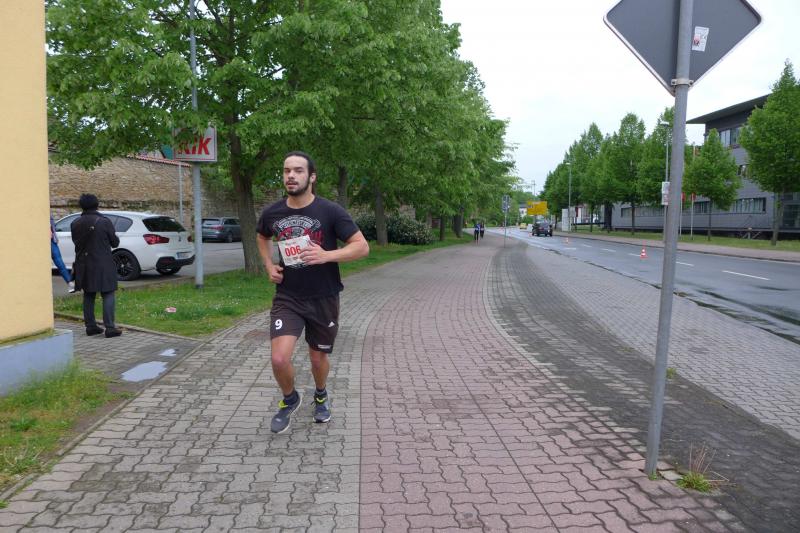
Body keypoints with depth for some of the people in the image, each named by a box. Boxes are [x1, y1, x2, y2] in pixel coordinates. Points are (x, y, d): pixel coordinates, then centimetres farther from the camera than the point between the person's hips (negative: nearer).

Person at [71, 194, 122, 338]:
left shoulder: (75, 224, 2)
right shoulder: (104, 222, -12)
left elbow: (75, 241, 13)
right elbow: (115, 242, -4)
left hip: (84, 265, 5)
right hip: (103, 265, -5)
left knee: (88, 295, 15)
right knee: (108, 295, -1)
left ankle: (90, 326, 19)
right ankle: (109, 327, -7)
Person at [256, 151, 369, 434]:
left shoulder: (331, 211, -13)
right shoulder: (272, 213, -2)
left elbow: (362, 247, -12)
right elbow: (262, 237, 21)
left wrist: (326, 255, -26)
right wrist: (269, 266, 5)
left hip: (323, 299, -1)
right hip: (287, 297, 1)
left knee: (318, 357, 14)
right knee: (279, 359, -14)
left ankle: (321, 395, 49)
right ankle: (290, 399, 19)